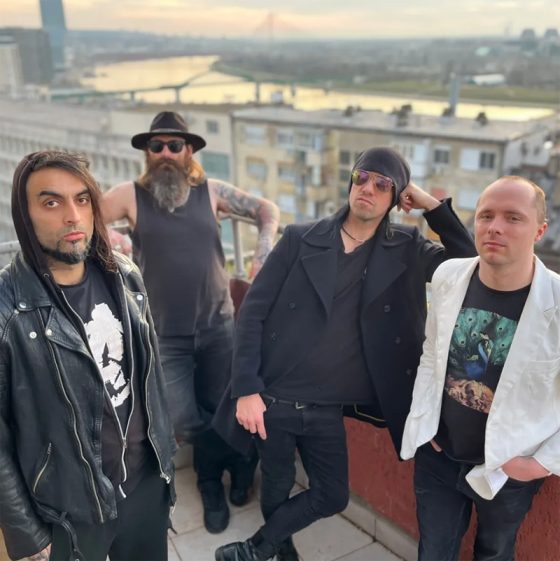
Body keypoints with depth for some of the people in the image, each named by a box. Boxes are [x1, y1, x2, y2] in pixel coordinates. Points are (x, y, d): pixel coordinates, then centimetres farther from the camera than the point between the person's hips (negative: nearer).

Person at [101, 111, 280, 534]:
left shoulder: (212, 191, 1)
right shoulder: (130, 196, -3)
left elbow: (267, 210, 8)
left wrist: (264, 255, -5)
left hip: (218, 327, 1)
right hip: (165, 335, -1)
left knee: (217, 412, 12)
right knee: (184, 423, -2)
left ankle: (211, 486, 40)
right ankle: (241, 457, 29)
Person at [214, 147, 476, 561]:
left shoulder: (407, 250, 1)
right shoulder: (300, 238, -5)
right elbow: (253, 311, -6)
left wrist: (433, 206, -10)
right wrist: (246, 389, -12)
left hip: (327, 410, 2)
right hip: (272, 400, -1)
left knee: (332, 496, 12)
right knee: (277, 487, 17)